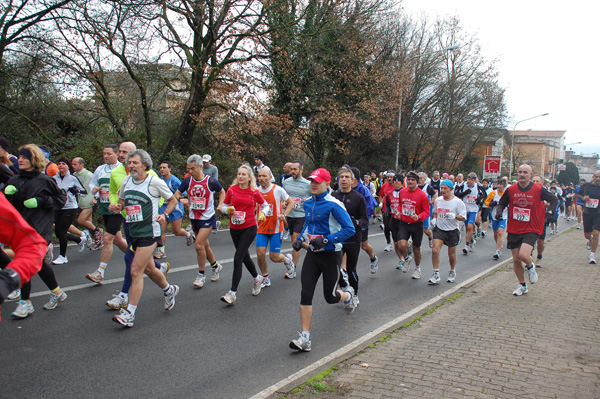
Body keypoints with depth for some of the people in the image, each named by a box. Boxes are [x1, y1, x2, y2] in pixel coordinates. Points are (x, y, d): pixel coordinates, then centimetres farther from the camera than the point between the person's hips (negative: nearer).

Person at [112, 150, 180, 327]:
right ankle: (169, 290, 45)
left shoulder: (155, 182, -9)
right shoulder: (126, 181, 7)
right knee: (148, 269, 19)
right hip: (133, 231, 7)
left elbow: (173, 200, 4)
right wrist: (118, 206, -1)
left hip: (149, 233, -7)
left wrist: (164, 215, -11)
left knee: (136, 271, -11)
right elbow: (122, 200, 21)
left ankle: (129, 313, -7)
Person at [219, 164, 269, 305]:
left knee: (238, 258, -13)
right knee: (245, 257, 17)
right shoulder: (231, 190, 1)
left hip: (249, 228, -4)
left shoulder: (255, 192, -3)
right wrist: (228, 210, -14)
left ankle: (233, 293, -11)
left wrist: (263, 213, -7)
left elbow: (265, 205, 12)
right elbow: (223, 206, 8)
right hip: (234, 228, 4)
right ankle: (257, 278, 45)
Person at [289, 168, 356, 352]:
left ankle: (349, 295, 45)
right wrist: (301, 238, 7)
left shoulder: (333, 204, -16)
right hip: (312, 254, 5)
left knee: (330, 297, 8)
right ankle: (305, 338, -4)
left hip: (330, 255, -5)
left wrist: (326, 240, -24)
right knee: (306, 294, -8)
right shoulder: (308, 203, 6)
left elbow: (350, 229, -17)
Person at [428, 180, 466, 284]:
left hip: (452, 230, -2)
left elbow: (463, 217, -9)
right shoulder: (438, 200, 4)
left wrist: (455, 216, -27)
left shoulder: (458, 202, -9)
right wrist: (434, 219, 3)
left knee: (451, 254, 9)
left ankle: (452, 272, 37)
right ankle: (436, 275, -8)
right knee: (435, 250, -16)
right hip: (439, 229, 3)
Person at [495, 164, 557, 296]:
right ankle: (522, 286, 27)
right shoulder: (511, 190, 0)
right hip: (514, 230, 3)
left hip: (531, 230, -3)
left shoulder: (538, 190, -6)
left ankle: (530, 266, 15)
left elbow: (554, 200, 7)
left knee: (523, 255, -23)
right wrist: (499, 211, -5)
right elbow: (502, 203, 15)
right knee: (516, 259, 7)